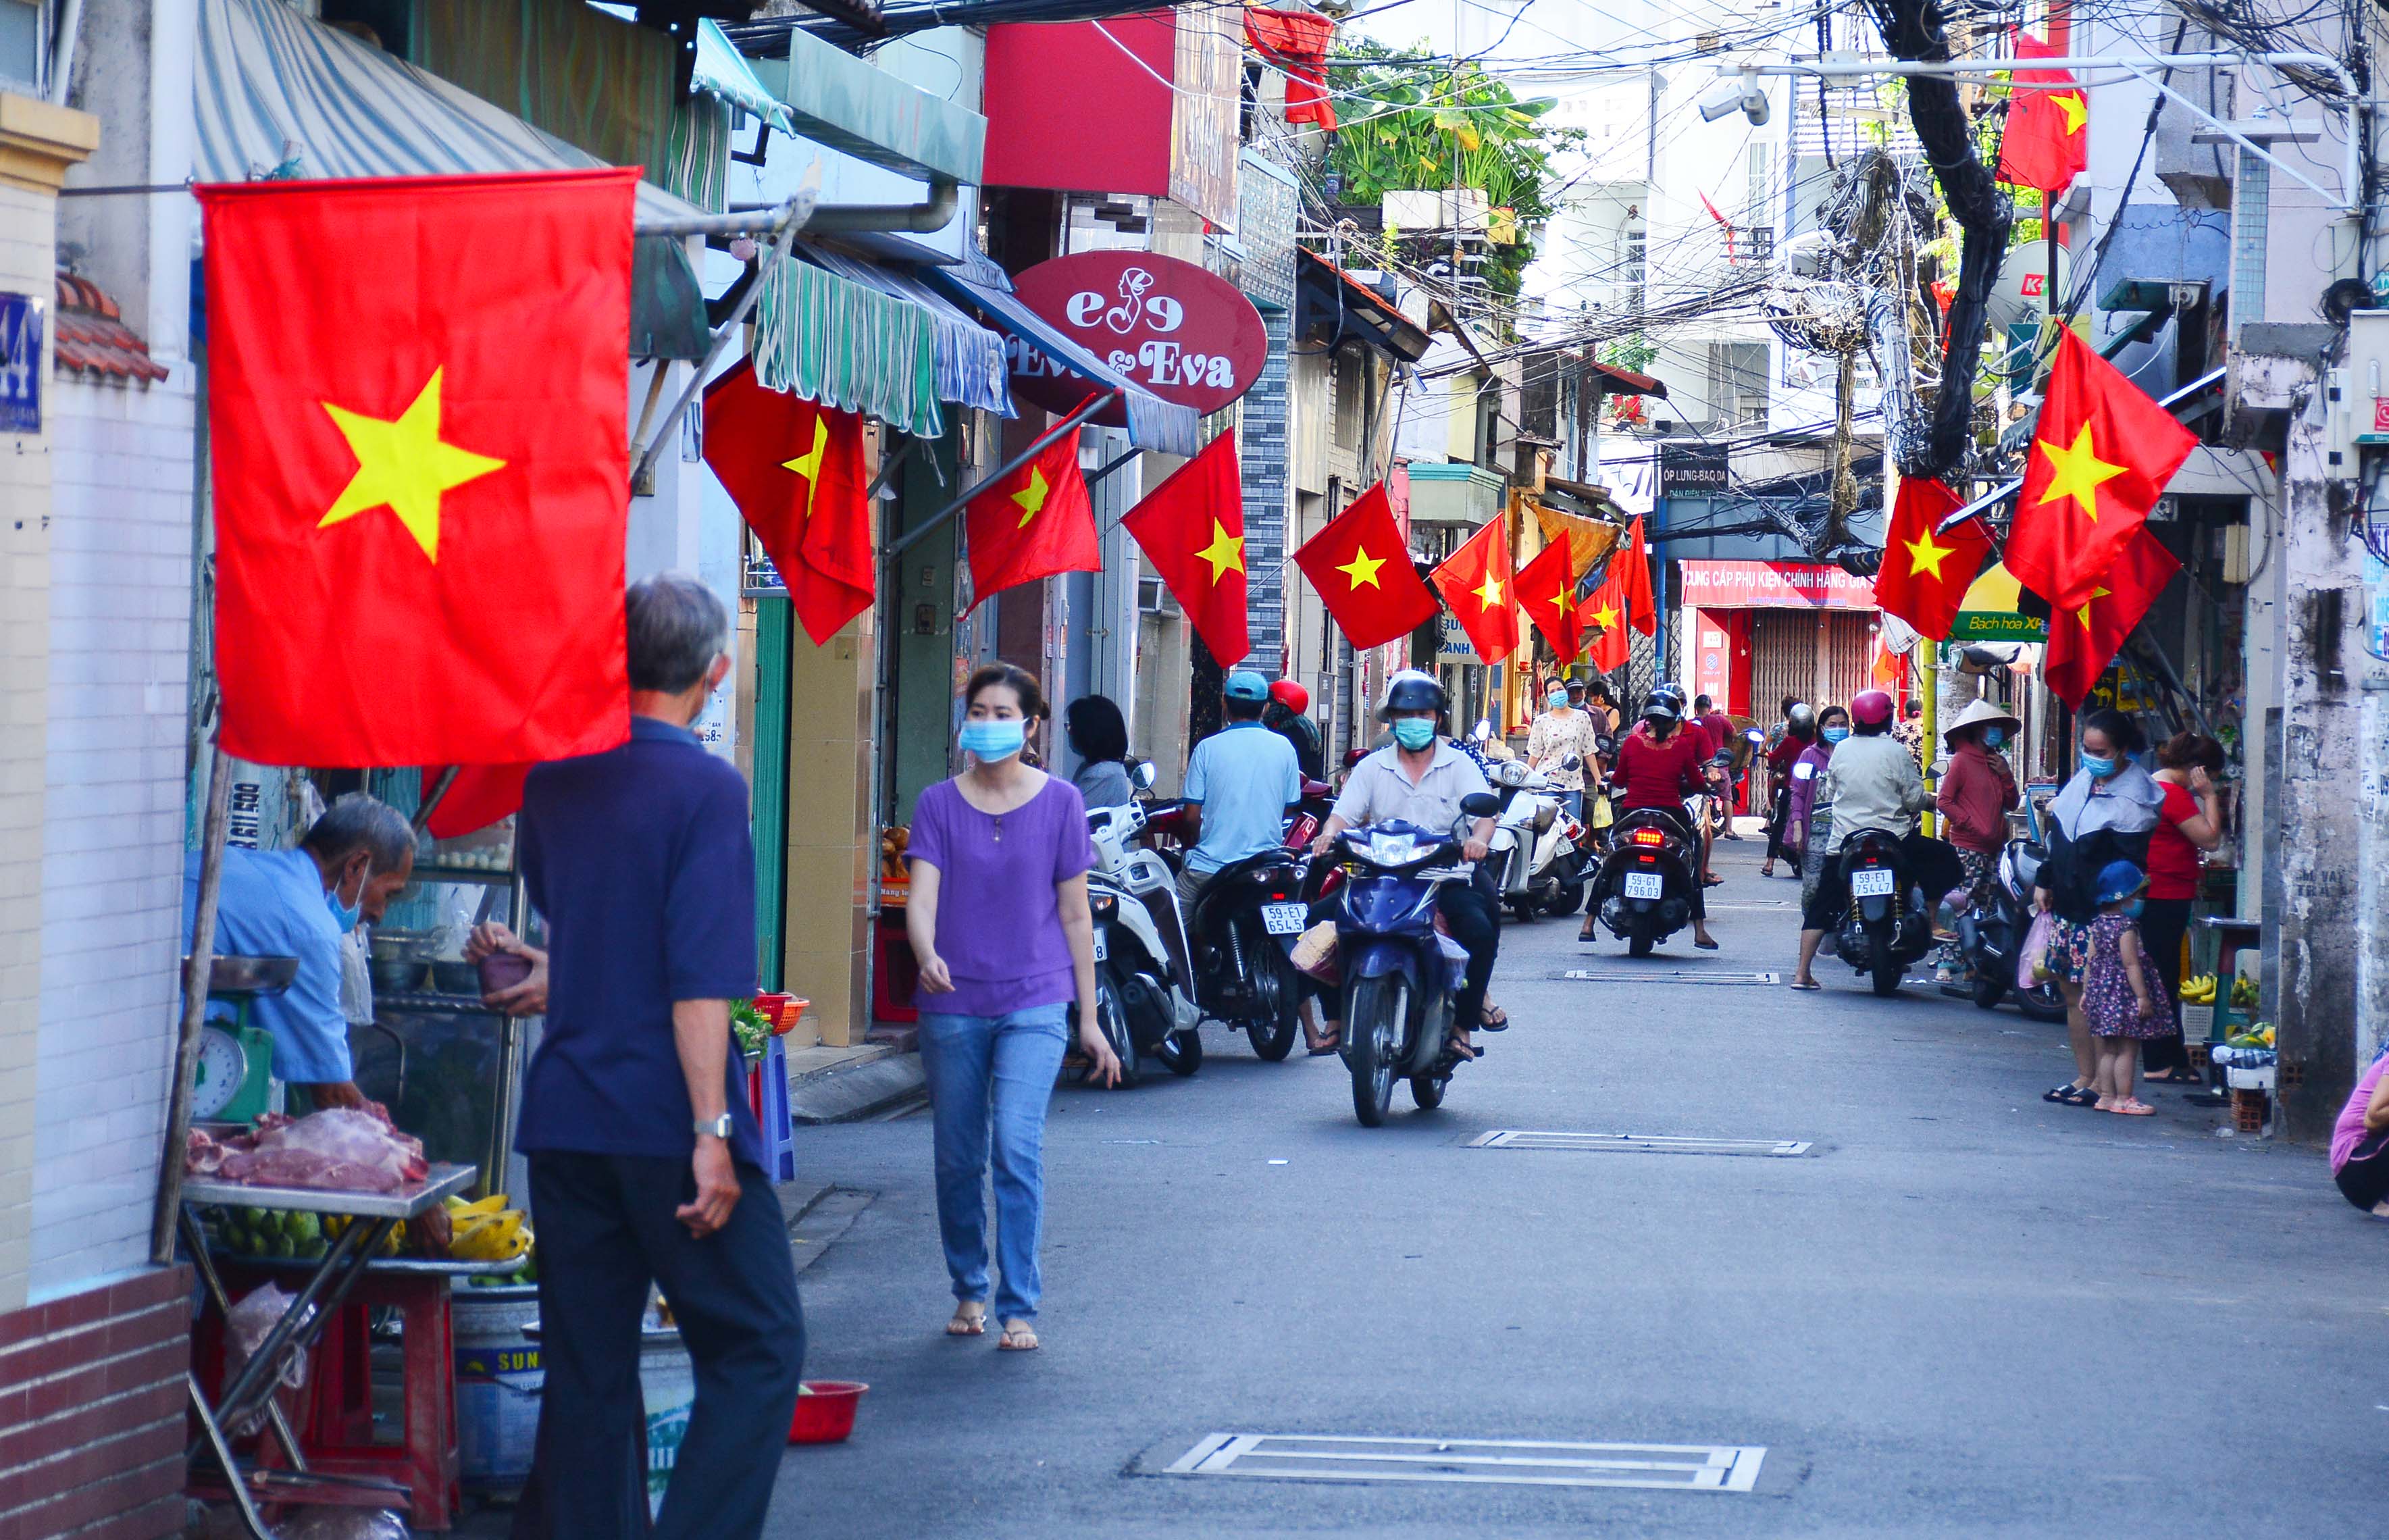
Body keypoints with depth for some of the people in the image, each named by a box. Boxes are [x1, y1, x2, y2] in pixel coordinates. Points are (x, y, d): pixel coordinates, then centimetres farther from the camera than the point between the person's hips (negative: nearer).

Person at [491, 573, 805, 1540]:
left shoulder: (553, 779, 8)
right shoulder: (705, 788, -11)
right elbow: (701, 981, -18)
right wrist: (713, 1132, -19)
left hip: (563, 1118, 6)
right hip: (665, 1122, -6)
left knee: (588, 1368, 10)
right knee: (758, 1351, 1)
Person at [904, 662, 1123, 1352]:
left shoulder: (1059, 802, 4)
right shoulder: (939, 804, 4)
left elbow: (1075, 916, 8)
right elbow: (921, 896, -6)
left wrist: (1089, 1019, 8)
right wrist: (927, 956, -28)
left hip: (1035, 1002, -2)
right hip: (953, 1004, 2)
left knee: (1018, 1146, -15)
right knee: (957, 1159, 8)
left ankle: (1019, 1308, -10)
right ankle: (969, 1291, 27)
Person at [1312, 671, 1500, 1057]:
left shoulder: (1459, 765, 9)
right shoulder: (1372, 768, 13)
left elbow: (1485, 810, -5)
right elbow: (1345, 812, 4)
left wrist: (1478, 838, -28)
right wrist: (1329, 835, -20)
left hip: (1446, 879, -1)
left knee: (1480, 930, -30)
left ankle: (1462, 1023, -15)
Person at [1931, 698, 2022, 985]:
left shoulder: (1996, 762, 20)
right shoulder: (1962, 760, -2)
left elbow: (2011, 804, 18)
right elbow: (1944, 801, -9)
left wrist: (2005, 775, 3)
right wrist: (1972, 825, -14)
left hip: (1993, 848, 7)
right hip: (1968, 847, -7)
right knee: (1964, 907, -13)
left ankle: (1970, 965, 9)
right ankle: (1946, 964, -12)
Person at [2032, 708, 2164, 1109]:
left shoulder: (2133, 798, -13)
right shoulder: (2083, 781, 11)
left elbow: (2130, 866, -17)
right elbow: (2059, 842, 22)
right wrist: (2044, 883, 19)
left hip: (2106, 914, -8)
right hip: (2070, 909, 8)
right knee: (2072, 991, 12)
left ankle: (2103, 1083, -1)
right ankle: (2084, 1077, 20)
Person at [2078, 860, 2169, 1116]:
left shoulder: (2098, 924, 8)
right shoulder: (2126, 927, -16)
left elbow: (2090, 961, 11)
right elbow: (2131, 964, -19)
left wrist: (2086, 990, 18)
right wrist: (2142, 996, -18)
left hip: (2102, 989, 9)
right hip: (2124, 994, -9)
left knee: (2108, 1049, 14)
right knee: (2128, 1049, -3)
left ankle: (2106, 1095, 17)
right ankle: (2123, 1099, -2)